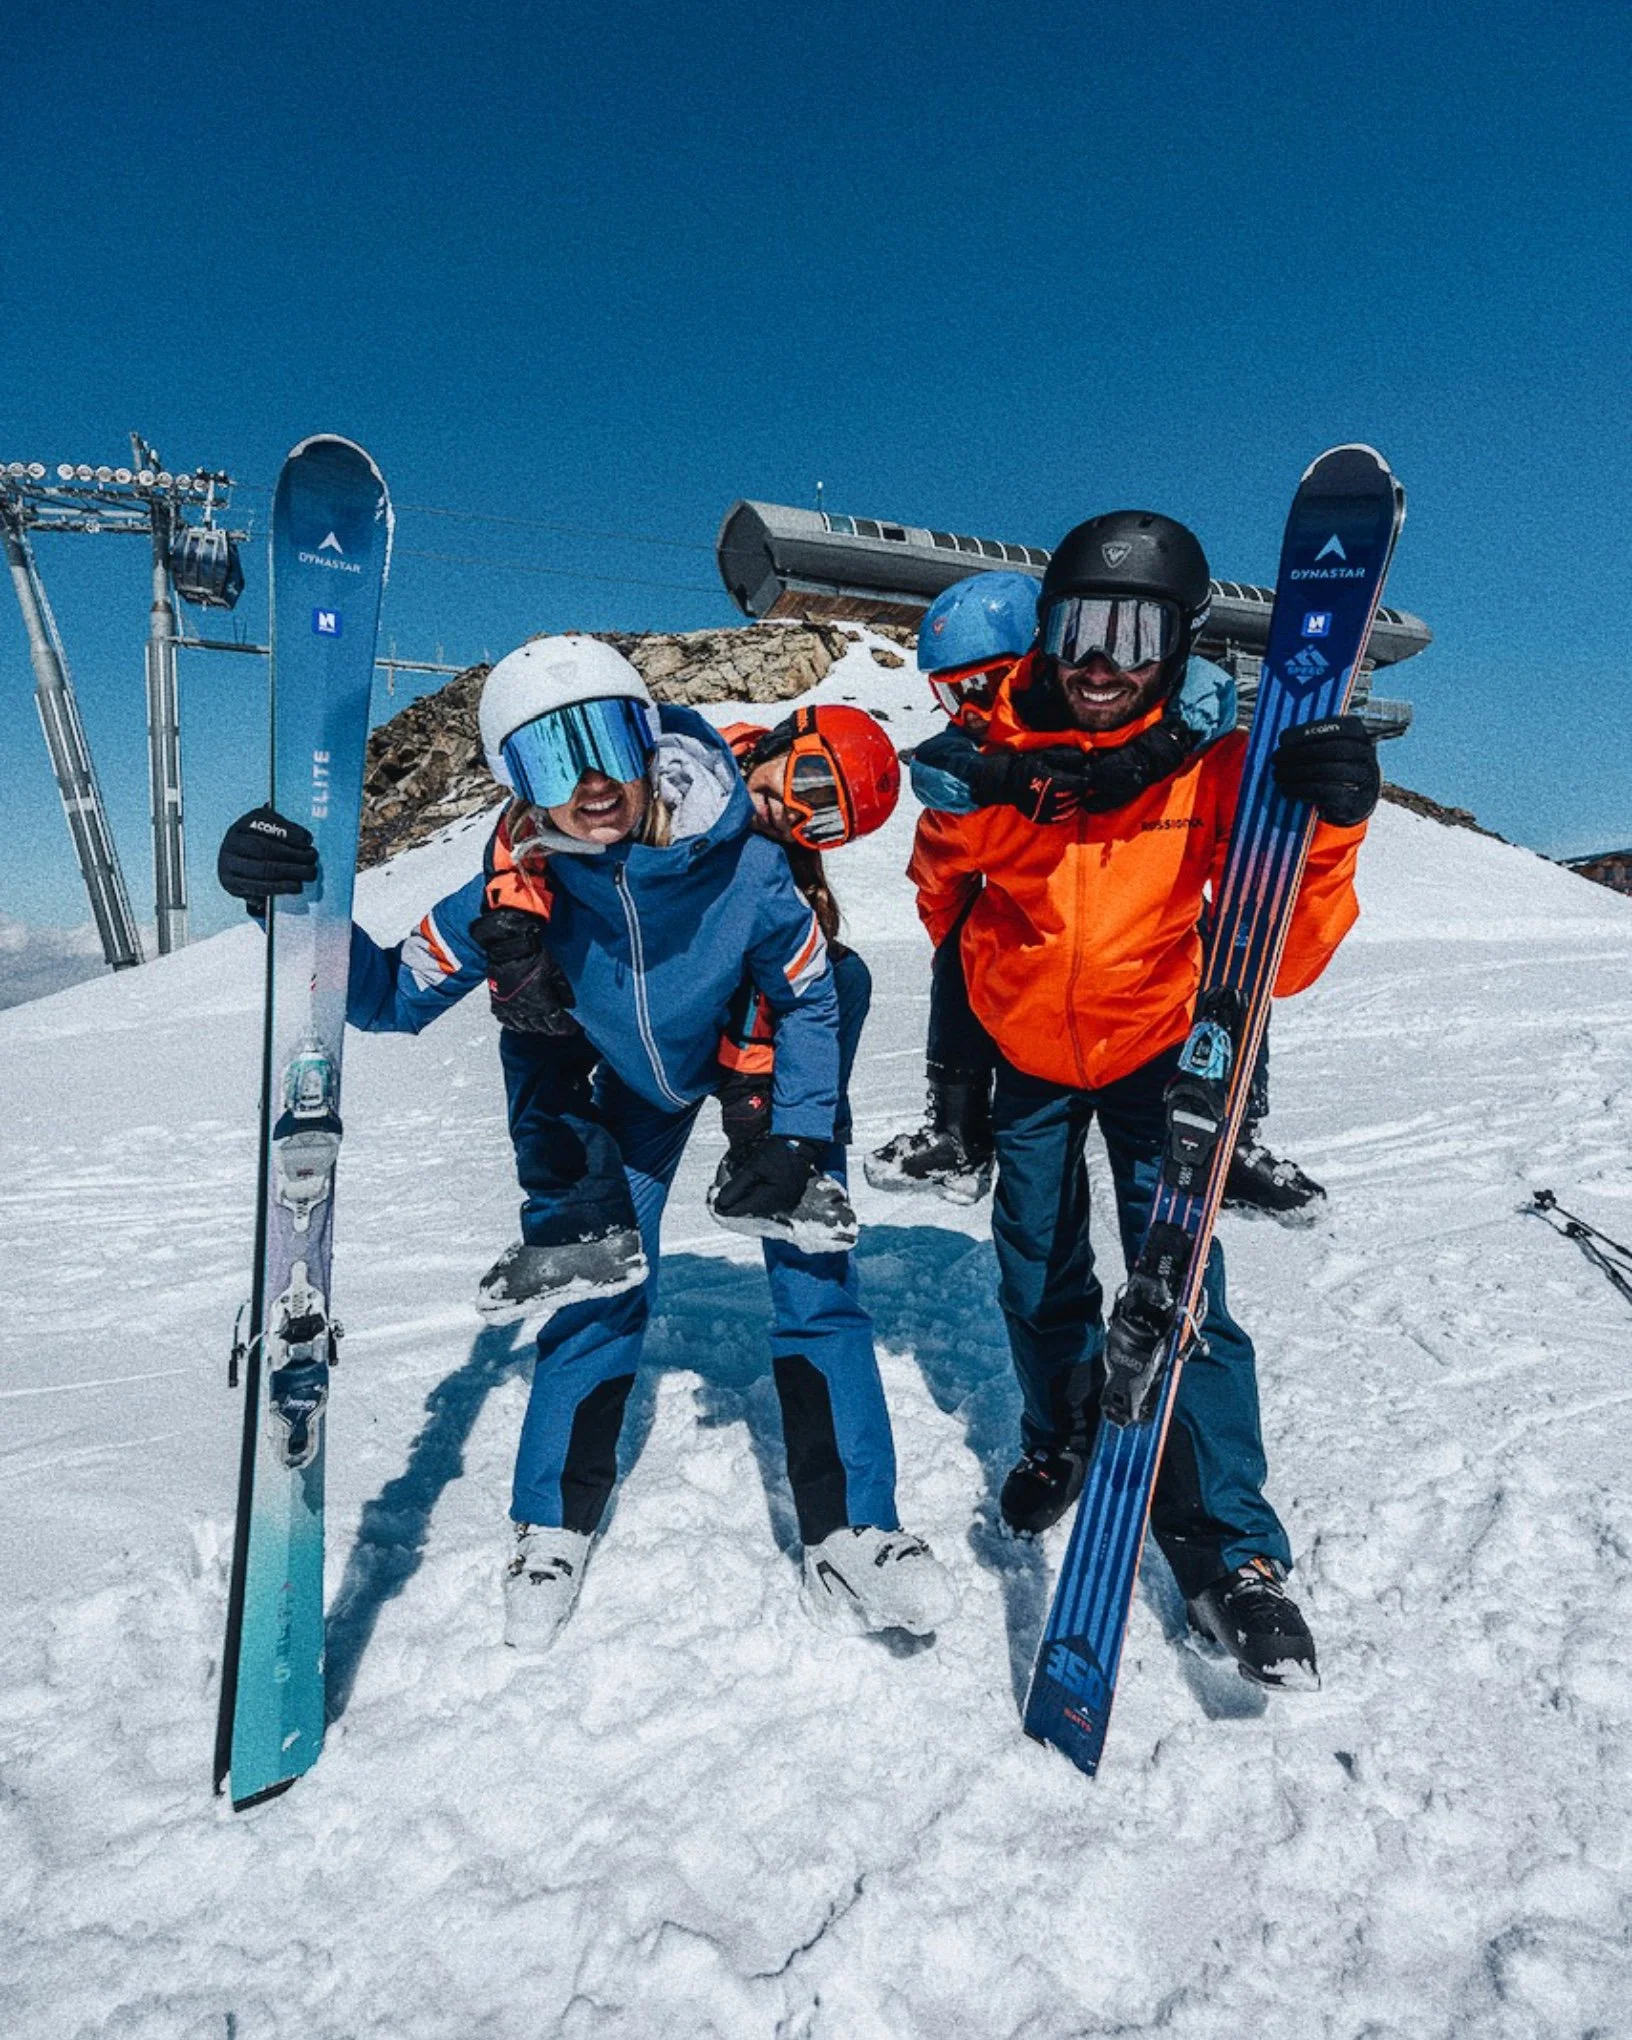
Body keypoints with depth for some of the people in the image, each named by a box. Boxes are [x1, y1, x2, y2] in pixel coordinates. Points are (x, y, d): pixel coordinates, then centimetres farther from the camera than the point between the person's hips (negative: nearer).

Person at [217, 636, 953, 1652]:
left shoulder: (742, 863, -35)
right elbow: (394, 997, -18)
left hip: (767, 1049, -1)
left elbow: (811, 999, -18)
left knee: (816, 1283, -7)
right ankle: (554, 1527, 22)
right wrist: (302, 909, -34)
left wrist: (799, 1141, -22)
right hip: (631, 1080, 2)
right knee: (598, 1290, 0)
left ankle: (852, 1538, 7)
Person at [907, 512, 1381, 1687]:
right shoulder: (988, 755, -18)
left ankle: (1231, 1545, 12)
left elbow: (1282, 962, -27)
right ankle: (1062, 1438, 43)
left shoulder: (1214, 762, -22)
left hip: (1156, 1050, -2)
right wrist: (957, 1065, 6)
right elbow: (943, 889, 1)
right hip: (1028, 1058, 2)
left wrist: (1326, 829, -43)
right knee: (1039, 1277, 14)